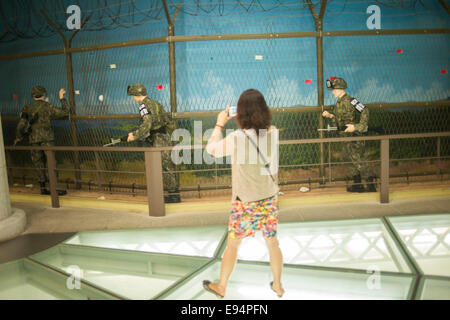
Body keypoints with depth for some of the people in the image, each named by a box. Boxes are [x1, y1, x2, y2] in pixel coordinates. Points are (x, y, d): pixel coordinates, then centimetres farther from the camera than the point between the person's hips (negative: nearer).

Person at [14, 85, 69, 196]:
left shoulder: (27, 108, 7)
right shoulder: (47, 107, -5)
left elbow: (21, 124, 5)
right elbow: (65, 112, -2)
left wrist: (18, 138, 17)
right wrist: (62, 98, 8)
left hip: (34, 139, 5)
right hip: (46, 138, -4)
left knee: (38, 162, 11)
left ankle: (43, 188, 14)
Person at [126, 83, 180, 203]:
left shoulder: (144, 105, -10)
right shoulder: (155, 103, 19)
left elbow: (146, 125, -23)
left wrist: (135, 136, -11)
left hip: (159, 139, -9)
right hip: (167, 137, 9)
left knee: (165, 168, -4)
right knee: (170, 167, 12)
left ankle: (173, 195, 0)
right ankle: (175, 193, 18)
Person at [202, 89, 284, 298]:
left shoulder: (237, 138, -23)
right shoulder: (273, 133, -9)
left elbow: (211, 149, -6)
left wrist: (219, 124, 5)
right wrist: (243, 124, 9)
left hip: (245, 203, -4)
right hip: (270, 199, 4)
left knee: (232, 245, 14)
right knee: (272, 243, 19)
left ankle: (221, 287, 31)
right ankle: (277, 285, 35)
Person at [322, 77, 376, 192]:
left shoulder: (350, 101, -18)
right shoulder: (339, 102, 11)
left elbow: (365, 112, -23)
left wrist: (356, 127, -27)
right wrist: (330, 115, 5)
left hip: (354, 136, -10)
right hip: (347, 136, 10)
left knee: (358, 160, -8)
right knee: (347, 158, 14)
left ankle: (371, 186, 0)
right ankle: (357, 184, 24)